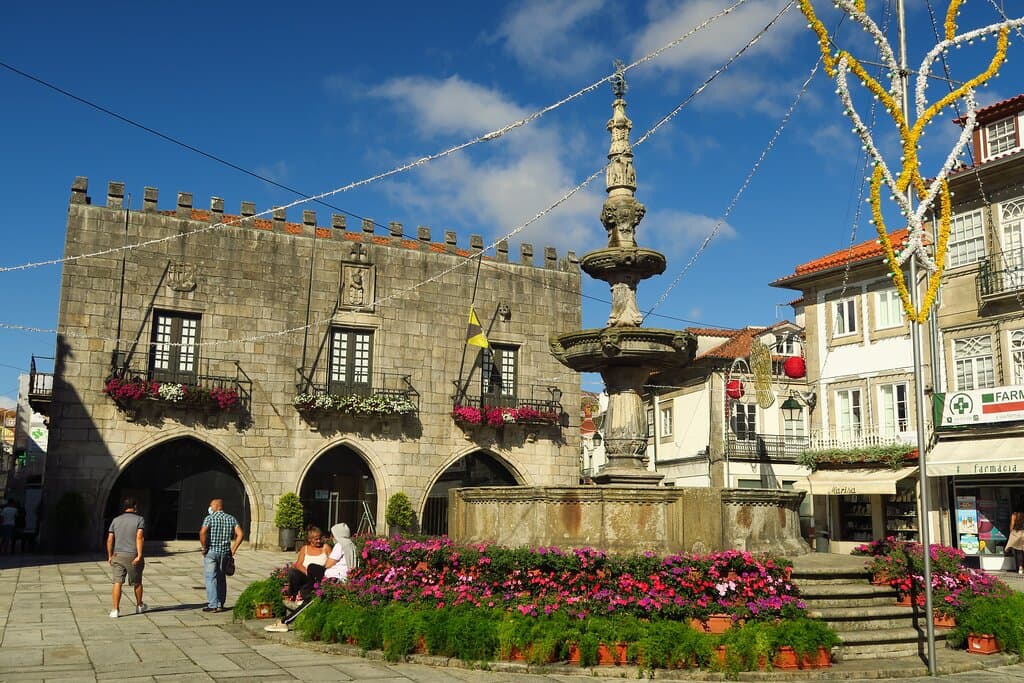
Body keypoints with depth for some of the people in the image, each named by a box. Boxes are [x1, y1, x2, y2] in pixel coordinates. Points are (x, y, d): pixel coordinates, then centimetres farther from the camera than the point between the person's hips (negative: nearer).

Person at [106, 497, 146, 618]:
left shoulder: (116, 520, 6)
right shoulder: (140, 519, -4)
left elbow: (110, 539, 3)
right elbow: (139, 537, -17)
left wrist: (110, 556, 12)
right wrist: (139, 555, -19)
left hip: (117, 555, 2)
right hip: (133, 556, -2)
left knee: (117, 583, 0)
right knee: (137, 582, 14)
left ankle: (115, 610, -8)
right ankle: (139, 606, 30)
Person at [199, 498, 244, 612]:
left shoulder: (210, 518, -5)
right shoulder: (231, 519, 8)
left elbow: (203, 532, -22)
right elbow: (240, 534, -3)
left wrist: (203, 547, -12)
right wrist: (233, 549, 2)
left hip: (211, 552, -5)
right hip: (225, 552, 5)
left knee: (210, 578, -1)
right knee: (221, 579, 13)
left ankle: (213, 605, -5)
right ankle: (220, 605, 14)